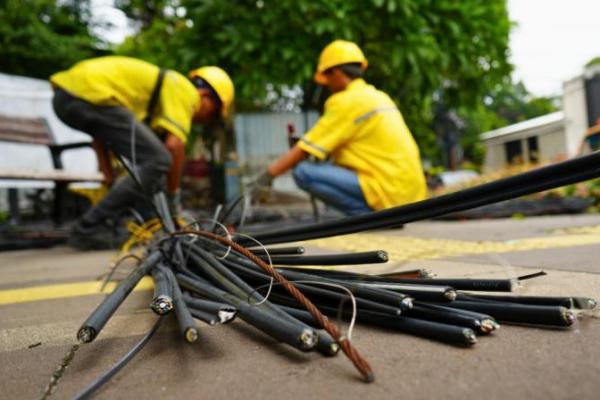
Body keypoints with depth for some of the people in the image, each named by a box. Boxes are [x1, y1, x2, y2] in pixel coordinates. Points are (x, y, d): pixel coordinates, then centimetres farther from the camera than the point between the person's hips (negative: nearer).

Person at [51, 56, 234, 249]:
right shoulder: (186, 91, 3)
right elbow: (174, 145, -13)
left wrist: (112, 183, 26)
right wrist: (173, 198, 0)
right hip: (89, 94, -10)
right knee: (157, 160, -10)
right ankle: (89, 229, -5)